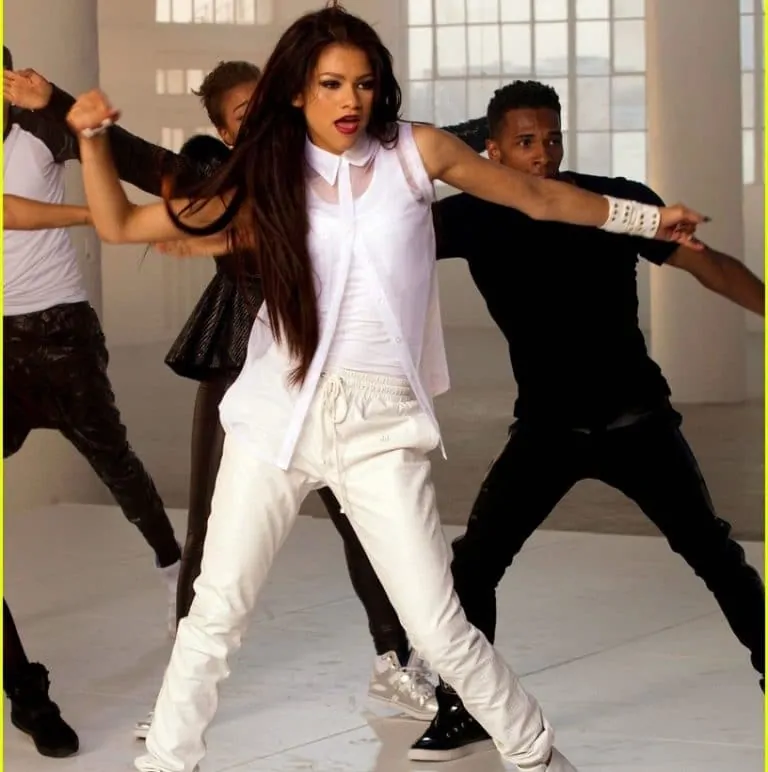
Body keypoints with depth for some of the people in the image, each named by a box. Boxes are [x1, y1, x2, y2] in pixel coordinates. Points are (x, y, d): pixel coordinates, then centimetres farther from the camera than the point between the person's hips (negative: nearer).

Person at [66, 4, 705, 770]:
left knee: (440, 630, -3)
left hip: (379, 423, -1)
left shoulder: (416, 152, -1)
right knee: (215, 610, 5)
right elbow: (120, 225, 4)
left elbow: (539, 197, 12)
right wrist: (92, 135, -11)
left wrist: (648, 219, 18)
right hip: (279, 410, 2)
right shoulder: (264, 177, 1)